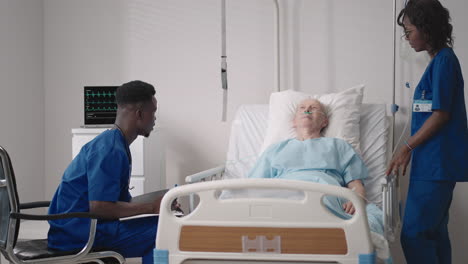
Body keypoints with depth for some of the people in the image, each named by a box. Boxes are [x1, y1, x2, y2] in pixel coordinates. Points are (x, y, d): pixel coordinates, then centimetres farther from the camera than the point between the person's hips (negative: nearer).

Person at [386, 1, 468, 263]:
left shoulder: (443, 60, -13)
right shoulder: (441, 59, 15)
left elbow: (441, 114, -16)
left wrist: (408, 147, -11)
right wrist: (411, 148, 20)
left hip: (436, 163, -10)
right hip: (436, 162, 10)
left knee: (414, 233, -11)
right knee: (435, 231, 12)